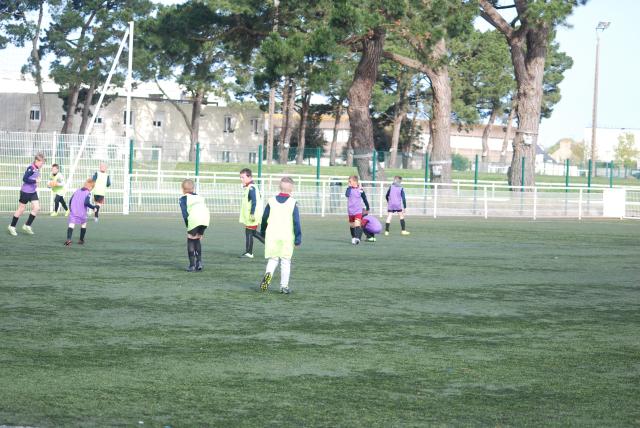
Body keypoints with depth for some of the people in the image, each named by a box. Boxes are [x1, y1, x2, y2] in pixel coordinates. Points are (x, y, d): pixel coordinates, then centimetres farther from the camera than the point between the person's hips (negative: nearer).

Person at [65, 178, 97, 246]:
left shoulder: (77, 191, 14)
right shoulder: (88, 193, -5)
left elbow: (70, 200, 13)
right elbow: (86, 203, -18)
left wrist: (70, 208, 26)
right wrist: (94, 207, -5)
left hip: (73, 212, 3)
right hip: (82, 214, -3)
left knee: (71, 225, -9)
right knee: (83, 224, 21)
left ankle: (68, 239, -29)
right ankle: (81, 240, 27)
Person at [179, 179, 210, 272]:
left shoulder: (183, 198, 16)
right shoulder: (199, 197, 32)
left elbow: (185, 213, 2)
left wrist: (188, 226, 5)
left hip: (194, 219, -5)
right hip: (205, 219, 5)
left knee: (191, 240, 12)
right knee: (197, 239, 24)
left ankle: (192, 265, 8)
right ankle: (199, 262, 16)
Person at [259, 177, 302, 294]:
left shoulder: (271, 201, 3)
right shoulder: (293, 203, -6)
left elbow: (264, 219, 10)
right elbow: (296, 222, -7)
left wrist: (263, 233, 25)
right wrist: (298, 238, -2)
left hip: (272, 236, 2)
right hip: (287, 237, -2)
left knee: (273, 259, 10)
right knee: (286, 262, 8)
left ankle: (268, 274, -20)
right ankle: (284, 286, 8)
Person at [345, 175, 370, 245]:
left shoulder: (360, 190, -4)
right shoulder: (349, 189, 2)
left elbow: (365, 199, 8)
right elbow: (347, 195, -20)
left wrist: (367, 208, 15)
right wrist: (350, 187, -17)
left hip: (358, 211, -4)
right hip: (350, 211, 4)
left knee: (357, 224, -20)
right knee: (351, 225, 14)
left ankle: (357, 238, -30)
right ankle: (353, 237, 31)